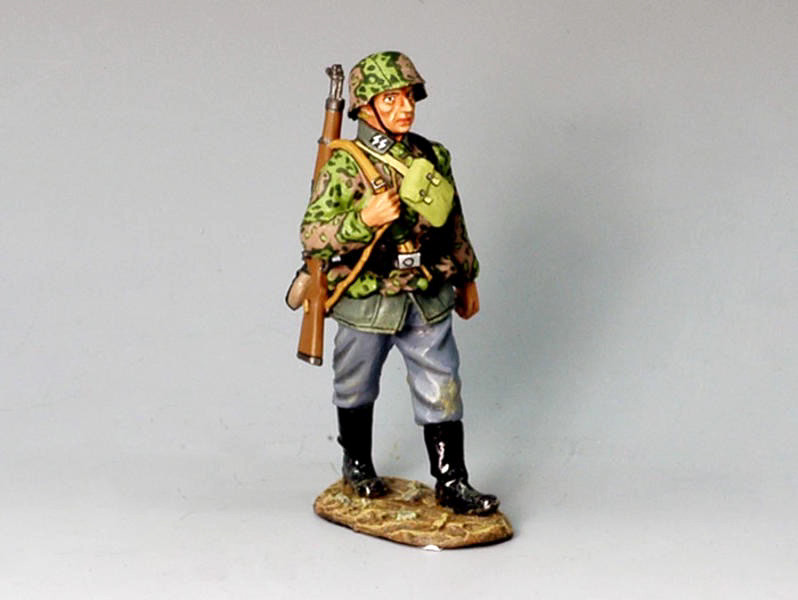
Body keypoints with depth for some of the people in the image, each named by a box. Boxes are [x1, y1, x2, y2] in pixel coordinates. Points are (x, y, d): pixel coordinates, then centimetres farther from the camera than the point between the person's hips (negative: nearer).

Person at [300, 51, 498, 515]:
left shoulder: (434, 157, 1)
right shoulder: (346, 165, -15)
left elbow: (455, 223, 14)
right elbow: (311, 236, -20)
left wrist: (467, 278, 19)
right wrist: (365, 220, -34)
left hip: (429, 300, 3)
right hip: (367, 301, -3)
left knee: (442, 389, 5)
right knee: (357, 388, 16)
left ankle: (452, 483, 14)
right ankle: (357, 464, 39)